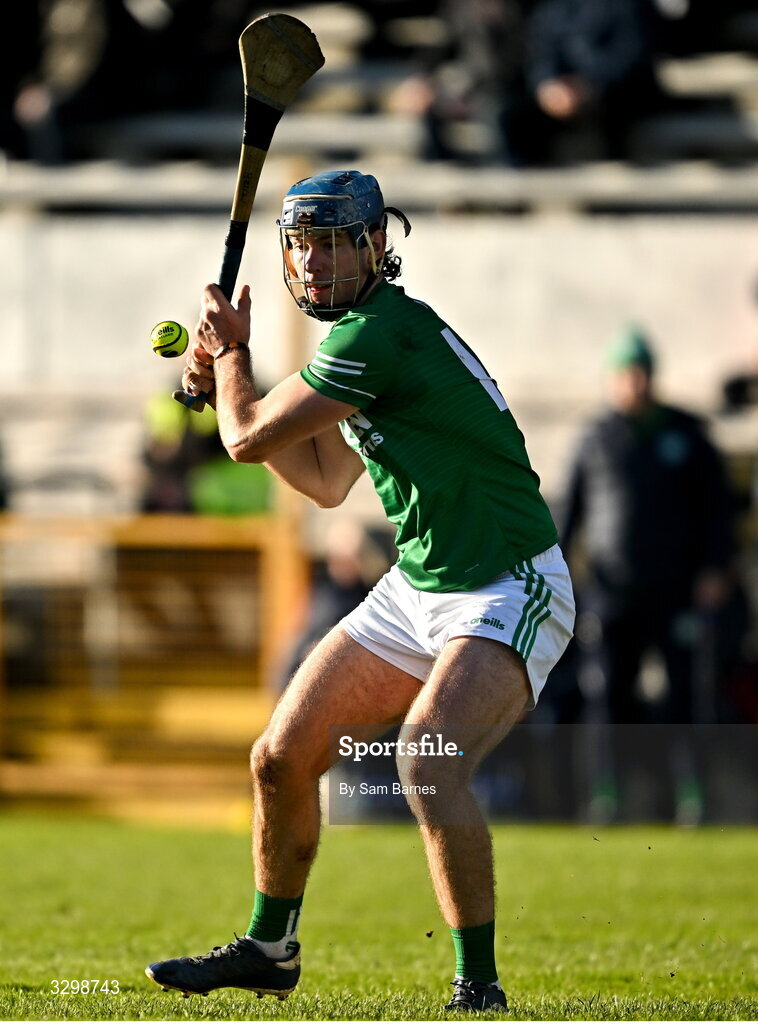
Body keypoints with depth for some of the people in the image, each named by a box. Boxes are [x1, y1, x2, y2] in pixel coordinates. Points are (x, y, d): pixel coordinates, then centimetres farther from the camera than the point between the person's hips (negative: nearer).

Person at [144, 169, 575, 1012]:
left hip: (508, 594, -10)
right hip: (415, 589, 10)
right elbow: (325, 481, 24)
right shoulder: (366, 338, 11)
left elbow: (249, 440, -14)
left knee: (425, 759, -31)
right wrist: (225, 379, 20)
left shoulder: (381, 333, -20)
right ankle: (269, 950, 31)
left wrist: (230, 350, 5)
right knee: (281, 759, 10)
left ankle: (479, 986, -22)